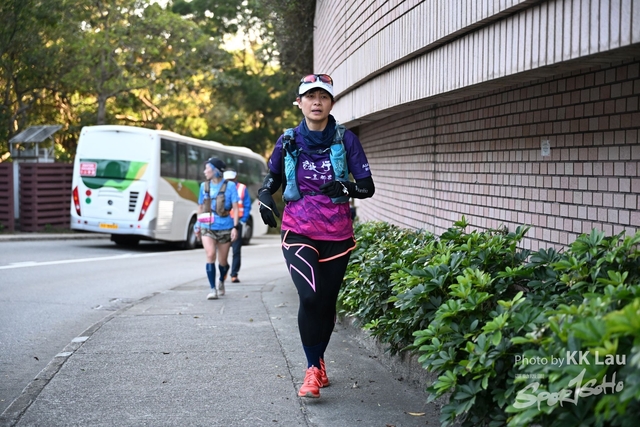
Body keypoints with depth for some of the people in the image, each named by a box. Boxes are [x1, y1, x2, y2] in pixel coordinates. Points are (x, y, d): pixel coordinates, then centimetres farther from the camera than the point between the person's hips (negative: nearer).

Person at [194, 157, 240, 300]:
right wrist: (198, 225, 17)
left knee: (223, 261, 8)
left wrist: (235, 227, -13)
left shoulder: (230, 185, -4)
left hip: (224, 228, -1)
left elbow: (235, 208, -5)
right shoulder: (204, 186, 6)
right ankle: (213, 288, -12)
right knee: (210, 255, -19)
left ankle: (221, 281, 39)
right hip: (207, 228, 1)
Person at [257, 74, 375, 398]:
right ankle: (313, 369, -7)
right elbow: (272, 179, 15)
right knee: (310, 295, -20)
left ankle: (318, 361, 33)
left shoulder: (346, 140, -3)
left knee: (327, 301, 10)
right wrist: (265, 198, -7)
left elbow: (367, 187, -4)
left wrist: (346, 187, -25)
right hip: (298, 233, -1)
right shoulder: (288, 142, 1)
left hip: (337, 235, 1)